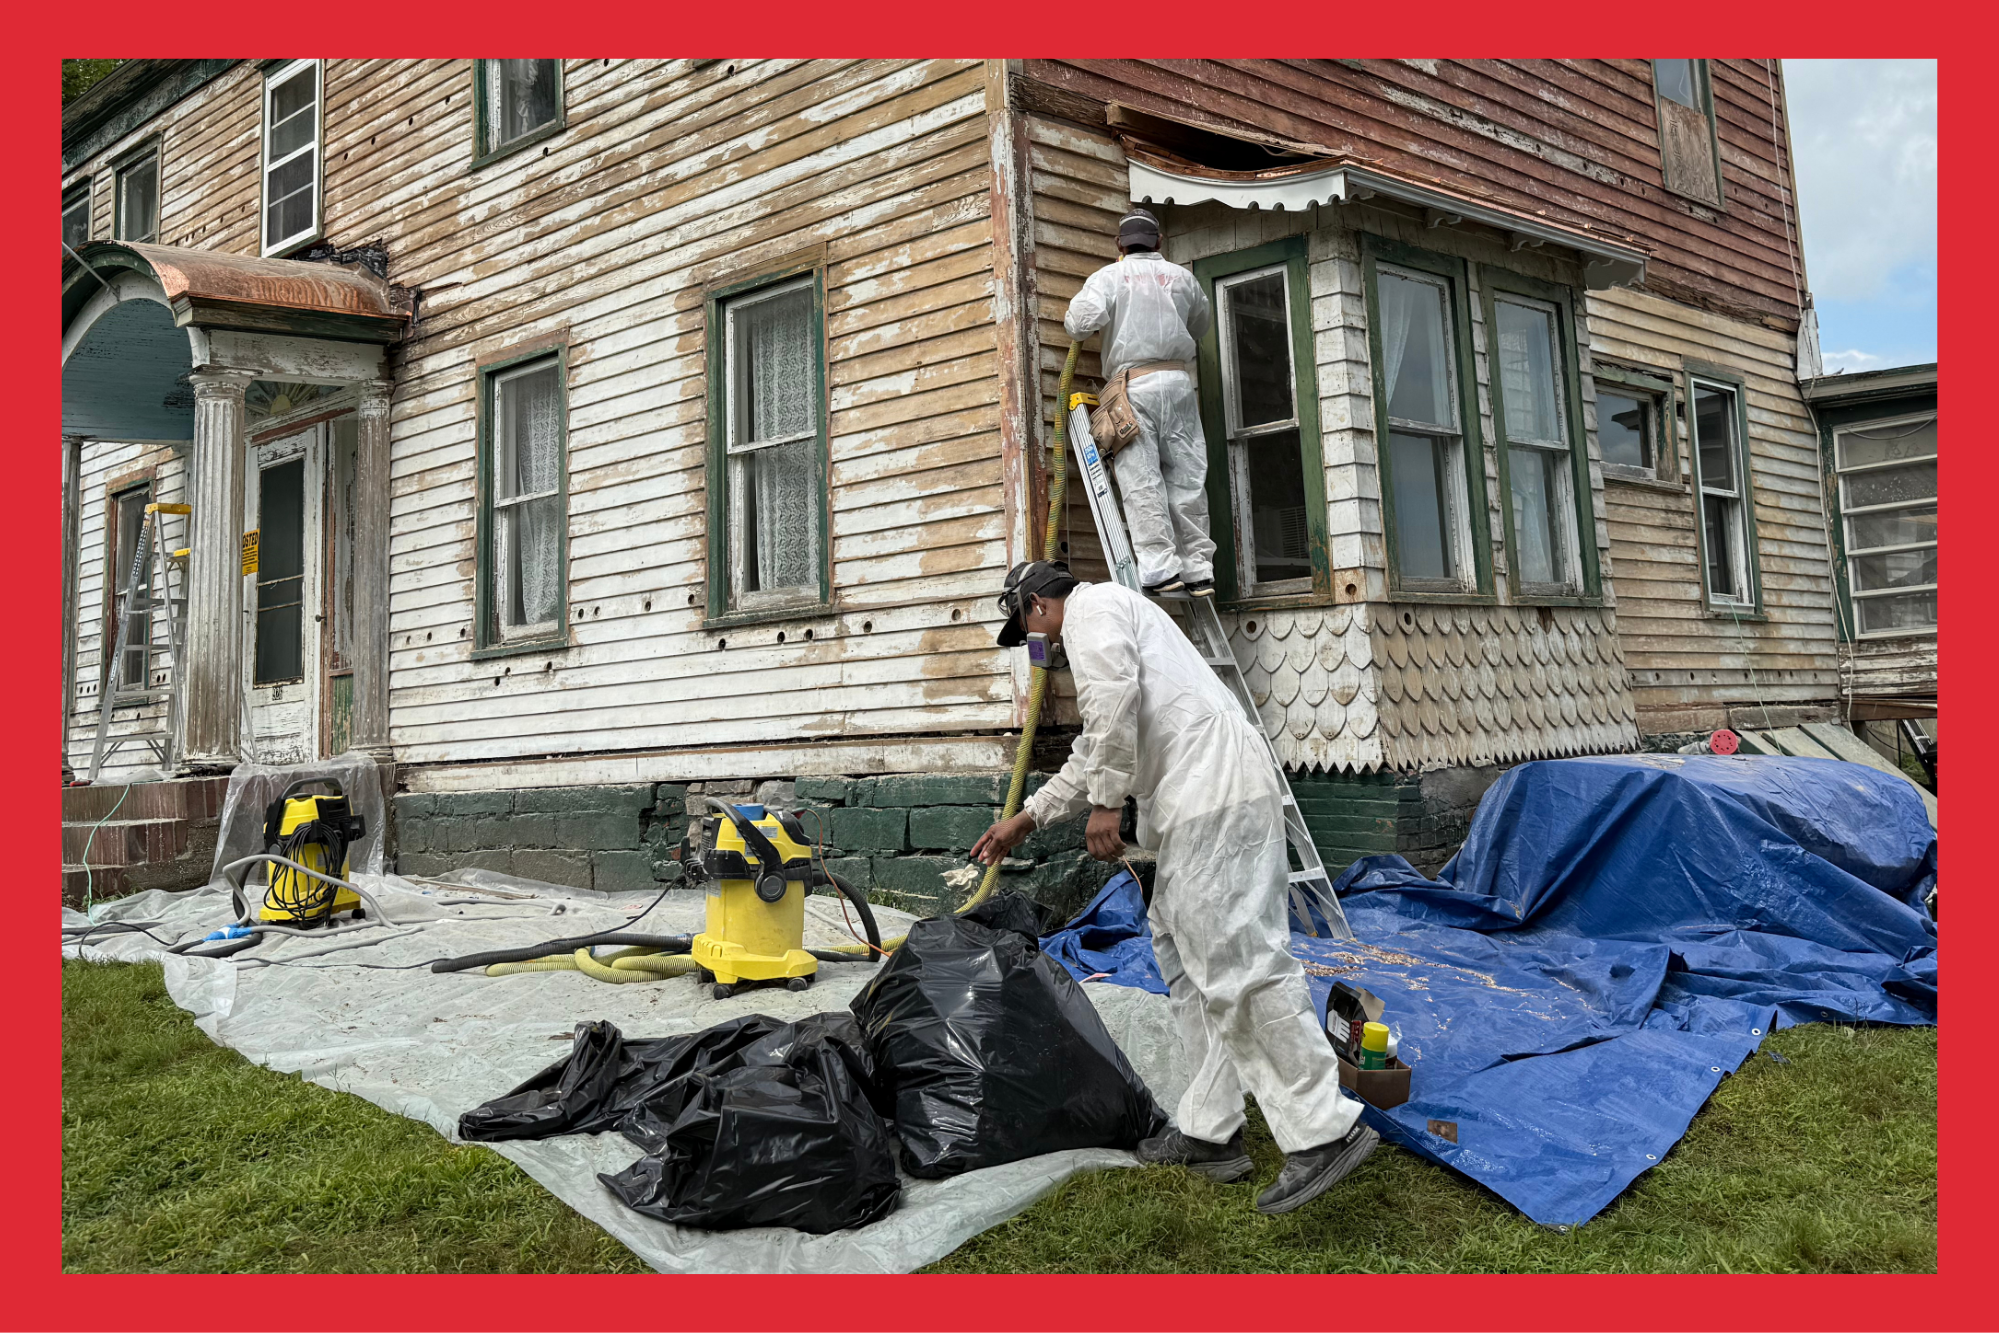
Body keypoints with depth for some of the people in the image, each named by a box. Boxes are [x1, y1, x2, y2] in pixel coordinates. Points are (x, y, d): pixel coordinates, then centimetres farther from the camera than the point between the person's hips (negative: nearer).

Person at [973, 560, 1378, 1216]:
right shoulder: (1112, 617, 33)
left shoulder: (1092, 605, 1)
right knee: (1185, 958, 13)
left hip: (1216, 798, -11)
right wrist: (1025, 819, 38)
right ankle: (1208, 1132, 17)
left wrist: (1104, 804, -14)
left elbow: (1112, 702, -19)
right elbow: (1092, 756, 37)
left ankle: (1325, 1129, -8)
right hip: (1200, 804, 11)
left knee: (1235, 963, -12)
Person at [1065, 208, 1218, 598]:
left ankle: (1161, 568, -12)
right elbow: (1201, 323, 29)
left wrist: (1072, 325, 11)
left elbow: (1085, 317, -12)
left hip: (1133, 383, -3)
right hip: (1179, 379, 4)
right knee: (1187, 477, 4)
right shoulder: (1181, 276, 15)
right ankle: (1198, 569, 4)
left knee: (1140, 478, -5)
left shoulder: (1109, 275, 4)